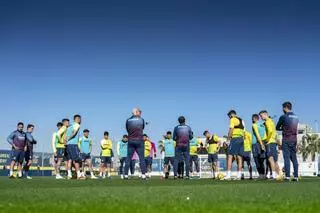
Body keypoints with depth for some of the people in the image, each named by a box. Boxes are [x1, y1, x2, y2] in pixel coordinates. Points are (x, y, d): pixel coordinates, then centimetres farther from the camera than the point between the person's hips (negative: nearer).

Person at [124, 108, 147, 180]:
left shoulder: (128, 120, 3)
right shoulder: (141, 120, 0)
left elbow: (127, 130, 8)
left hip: (130, 141, 2)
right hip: (139, 141, -2)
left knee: (128, 158, 6)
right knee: (142, 158, 2)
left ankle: (126, 175, 4)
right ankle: (143, 175, -2)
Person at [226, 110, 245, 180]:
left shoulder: (233, 119, -1)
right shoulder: (241, 120, 23)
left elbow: (231, 129, -11)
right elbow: (243, 131, 19)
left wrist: (228, 138, -5)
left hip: (235, 138, -8)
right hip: (241, 139, 8)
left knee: (230, 156, -9)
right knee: (239, 157, 6)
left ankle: (228, 175, -17)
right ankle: (239, 176, 5)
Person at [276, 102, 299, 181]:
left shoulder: (283, 117, -8)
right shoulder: (296, 117, 9)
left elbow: (277, 128, 3)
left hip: (286, 140, -5)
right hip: (294, 140, 5)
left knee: (287, 158, -4)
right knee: (294, 158, 8)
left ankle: (287, 176, -6)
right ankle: (296, 176, 7)